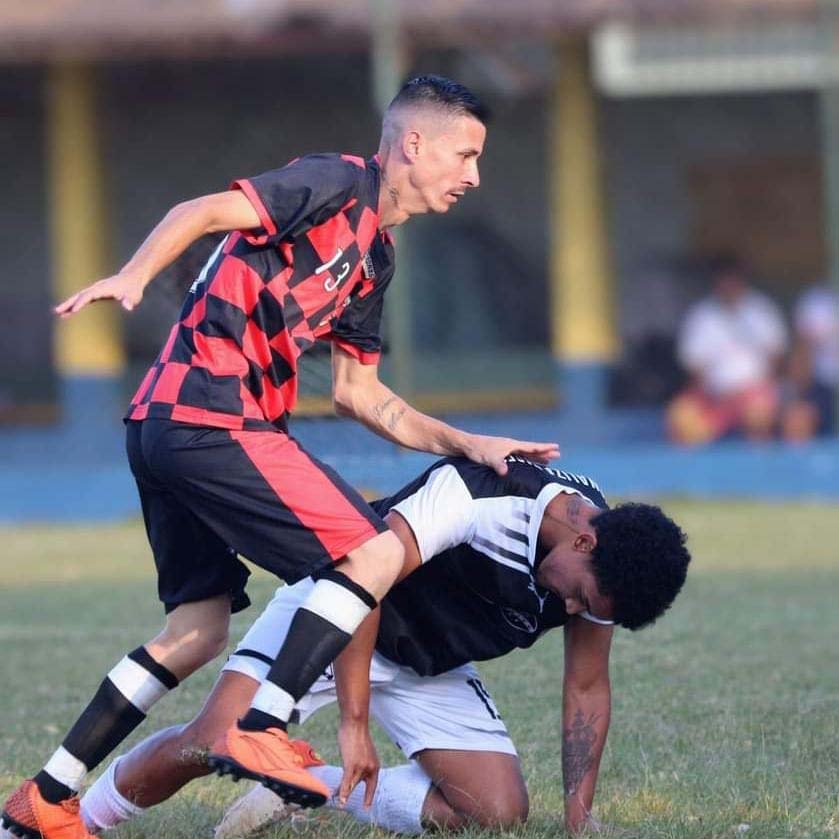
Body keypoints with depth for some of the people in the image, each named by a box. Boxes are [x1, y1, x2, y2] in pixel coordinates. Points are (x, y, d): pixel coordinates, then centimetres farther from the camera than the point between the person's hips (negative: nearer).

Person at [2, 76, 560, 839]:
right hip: (213, 419, -10)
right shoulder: (339, 184, -5)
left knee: (199, 630, 15)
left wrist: (468, 446, 19)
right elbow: (203, 212, -16)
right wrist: (133, 276, -32)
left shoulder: (375, 254, 23)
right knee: (375, 553, -12)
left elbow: (357, 391, 25)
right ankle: (259, 731, -16)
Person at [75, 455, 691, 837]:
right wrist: (355, 723, -39)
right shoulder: (479, 493, -35)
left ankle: (315, 785, 5)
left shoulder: (603, 568, -12)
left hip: (433, 668, 6)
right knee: (212, 744, -24)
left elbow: (587, 688, 1)